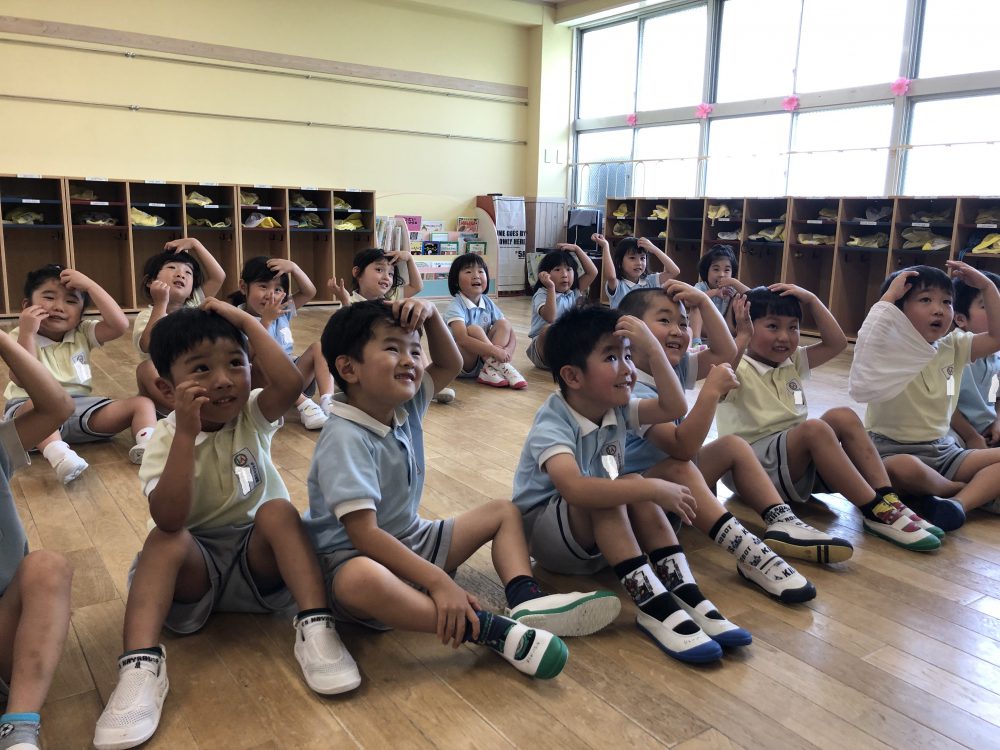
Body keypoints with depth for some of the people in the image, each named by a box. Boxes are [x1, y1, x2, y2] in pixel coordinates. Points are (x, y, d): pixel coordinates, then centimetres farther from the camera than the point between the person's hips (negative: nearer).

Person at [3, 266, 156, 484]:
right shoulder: (19, 338, 1)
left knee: (142, 403, -14)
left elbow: (120, 324, -8)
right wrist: (27, 333, -21)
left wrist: (89, 285, -7)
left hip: (79, 407, 4)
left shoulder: (82, 334, 11)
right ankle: (58, 455, -62)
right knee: (39, 405, -41)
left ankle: (146, 445, -42)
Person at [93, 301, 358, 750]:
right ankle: (140, 666, -35)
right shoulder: (166, 437, -12)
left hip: (258, 559, 1)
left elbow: (290, 384, -32)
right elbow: (170, 520, -30)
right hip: (195, 565, 0)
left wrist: (247, 322, -24)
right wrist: (186, 432, -35)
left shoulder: (253, 415, -7)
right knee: (164, 540, -29)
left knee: (277, 511, -28)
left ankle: (314, 629, -31)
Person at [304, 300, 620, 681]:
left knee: (504, 511, 8)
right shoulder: (345, 439, -24)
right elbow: (364, 535, -31)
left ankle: (526, 601, -20)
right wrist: (438, 582, -35)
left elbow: (450, 364, 13)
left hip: (410, 542, 9)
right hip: (352, 558, -9)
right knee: (361, 579, -45)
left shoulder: (405, 408, 0)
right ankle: (490, 629, -37)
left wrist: (431, 314, -7)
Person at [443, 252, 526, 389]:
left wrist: (505, 353, -22)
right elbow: (462, 339, -30)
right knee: (474, 330, -29)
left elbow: (511, 334, 1)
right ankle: (502, 369, -26)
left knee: (503, 324, -10)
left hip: (484, 357, 6)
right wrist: (494, 351, -37)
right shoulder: (455, 306, -15)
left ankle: (490, 371, -26)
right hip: (459, 364, -6)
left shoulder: (488, 304, 4)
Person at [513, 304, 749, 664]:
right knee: (602, 492, -34)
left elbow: (674, 407, -11)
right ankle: (653, 605, -37)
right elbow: (574, 489, -45)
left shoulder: (616, 409, -3)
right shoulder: (552, 425, -27)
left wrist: (652, 349, -18)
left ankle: (686, 594, -25)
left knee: (635, 487, -23)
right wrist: (653, 489, -44)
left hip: (599, 537, 7)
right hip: (544, 534, -6)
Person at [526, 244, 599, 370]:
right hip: (543, 348, -6)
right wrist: (551, 288, -33)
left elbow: (592, 272, 8)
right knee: (549, 329, -37)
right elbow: (550, 317, -29)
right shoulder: (541, 295, -10)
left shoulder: (573, 293, 10)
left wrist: (577, 249, 5)